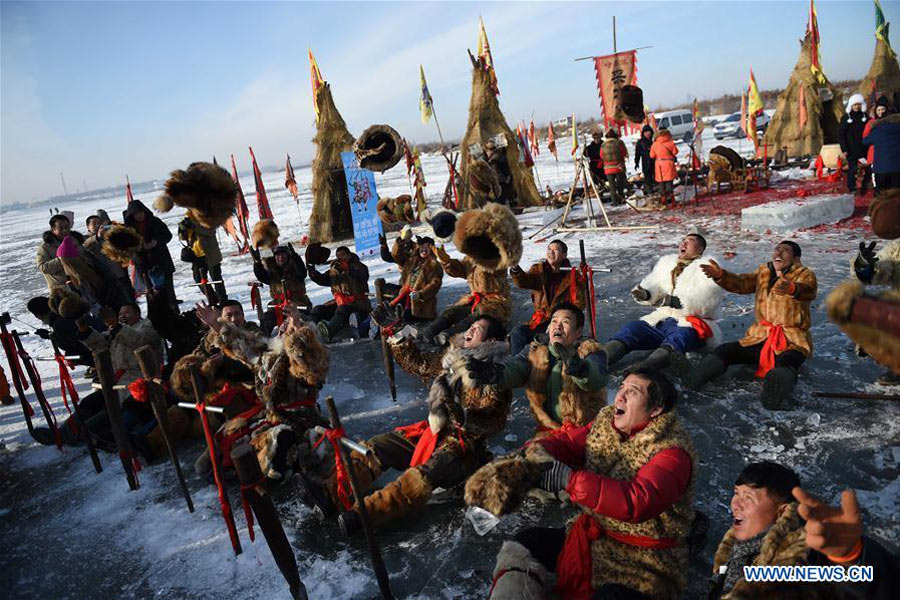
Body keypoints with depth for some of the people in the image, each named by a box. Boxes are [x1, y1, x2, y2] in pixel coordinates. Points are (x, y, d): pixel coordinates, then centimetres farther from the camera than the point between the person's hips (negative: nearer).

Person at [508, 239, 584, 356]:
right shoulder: (538, 270, 7)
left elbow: (579, 303, 0)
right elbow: (523, 282, -13)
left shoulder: (572, 274, 0)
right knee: (518, 331, -20)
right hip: (541, 319, 3)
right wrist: (515, 269, -32)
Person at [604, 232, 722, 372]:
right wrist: (644, 293, -15)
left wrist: (671, 300, -26)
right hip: (661, 319, 5)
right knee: (632, 328, -20)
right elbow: (653, 284, 10)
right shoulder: (666, 262, 21)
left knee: (681, 335, -38)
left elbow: (705, 301, -14)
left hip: (693, 324, -5)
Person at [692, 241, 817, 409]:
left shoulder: (805, 275, 0)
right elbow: (741, 283, 1)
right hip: (760, 336, 4)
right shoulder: (763, 272, 16)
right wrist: (720, 275, -21)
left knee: (785, 366, -36)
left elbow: (808, 291, -24)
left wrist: (792, 289, -49)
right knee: (724, 351, -16)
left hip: (792, 340, -4)